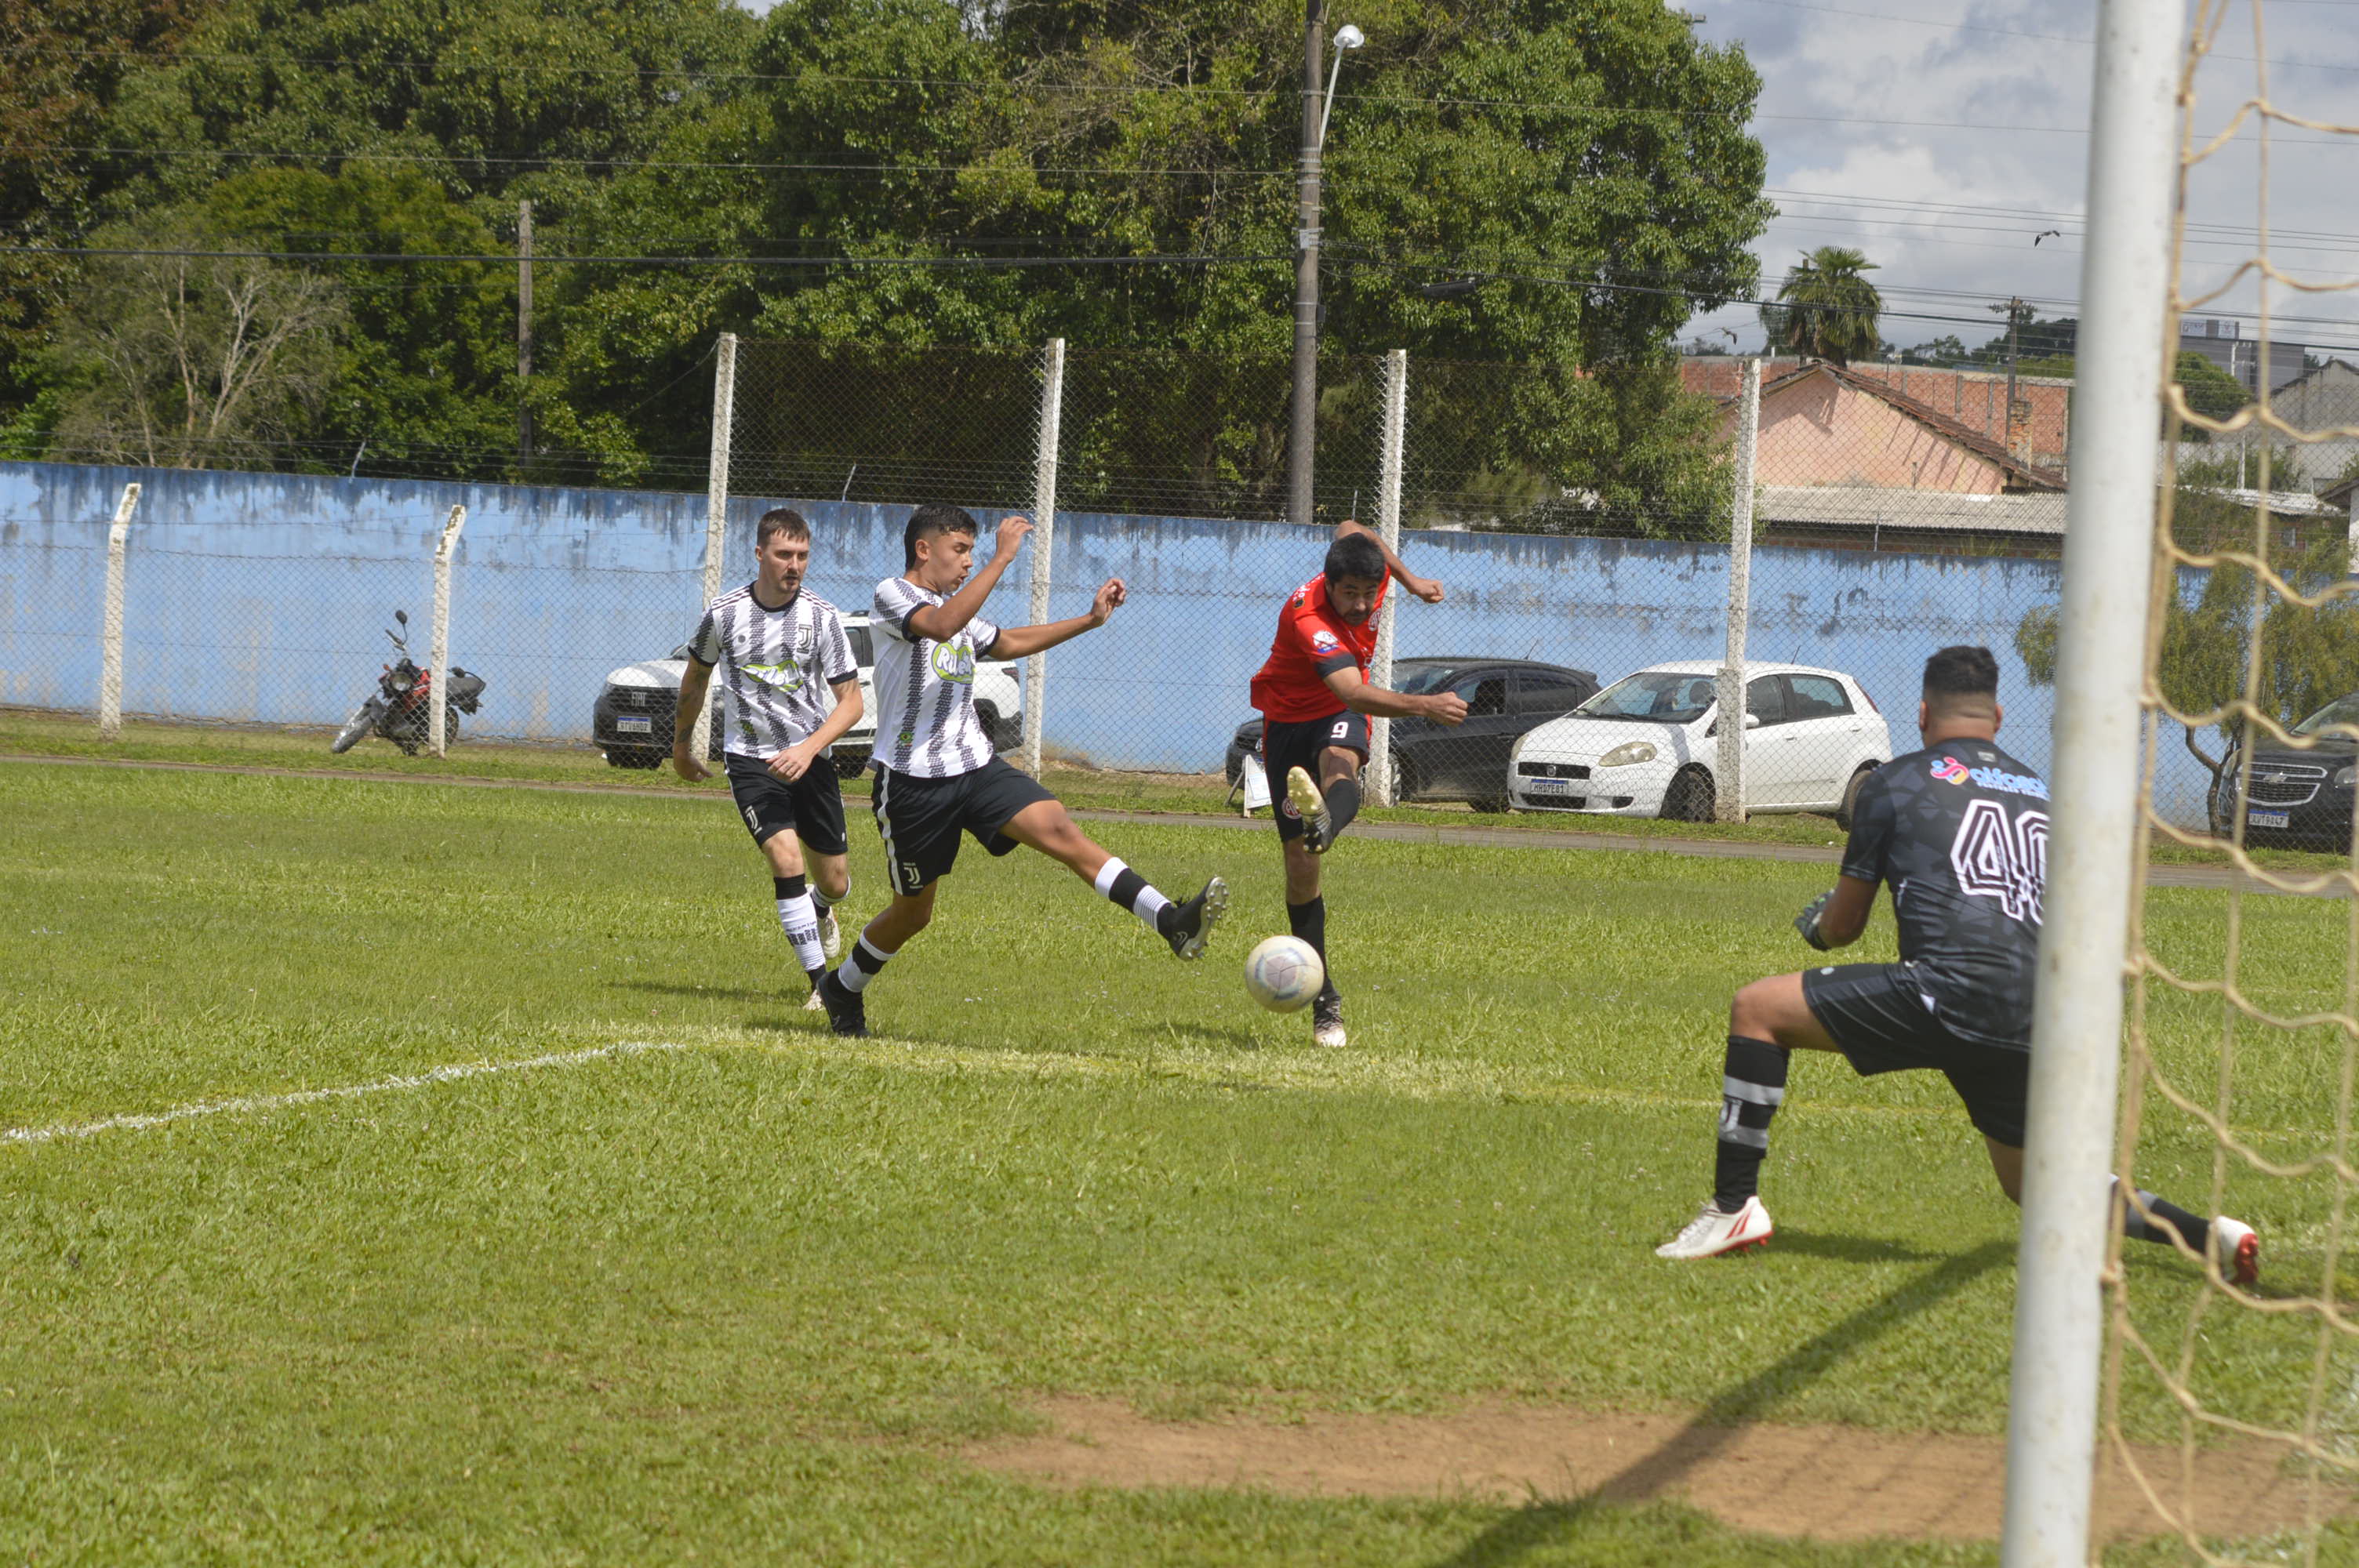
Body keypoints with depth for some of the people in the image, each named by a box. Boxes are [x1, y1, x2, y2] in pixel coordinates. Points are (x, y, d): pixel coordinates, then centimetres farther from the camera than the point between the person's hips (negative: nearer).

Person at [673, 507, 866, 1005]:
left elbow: (851, 701, -8)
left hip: (809, 757, 2)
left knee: (834, 882, 9)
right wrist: (682, 746, 20)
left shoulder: (822, 617, -9)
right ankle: (819, 982, -17)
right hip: (749, 758, -2)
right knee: (786, 857, -22)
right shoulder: (724, 614, -8)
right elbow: (696, 678, 11)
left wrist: (809, 749, -23)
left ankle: (820, 909, 49)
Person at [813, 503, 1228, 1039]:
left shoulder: (955, 606, 16)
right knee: (913, 912, 8)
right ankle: (842, 990, 35)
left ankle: (1173, 923, -31)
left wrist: (1090, 620, 29)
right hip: (913, 780, -6)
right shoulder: (892, 596, -9)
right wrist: (1002, 558, -31)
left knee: (1059, 829, -17)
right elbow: (942, 625, -31)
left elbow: (1007, 642, 34)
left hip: (976, 767, 6)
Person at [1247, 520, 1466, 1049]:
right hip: (1288, 721, -3)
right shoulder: (1309, 620, -34)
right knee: (1299, 867, -4)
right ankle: (1324, 1002, 5)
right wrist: (1426, 706, -58)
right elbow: (1354, 692, -48)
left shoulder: (1371, 578, -13)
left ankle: (1322, 826, -76)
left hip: (1338, 719, 3)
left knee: (1338, 765, -38)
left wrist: (1410, 579, 19)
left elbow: (1350, 529, 13)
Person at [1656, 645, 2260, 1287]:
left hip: (1950, 992, -6)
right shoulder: (2044, 794, 24)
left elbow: (1842, 925, 17)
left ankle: (1734, 1207, 1)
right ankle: (2210, 1235, 8)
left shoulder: (1896, 782, 11)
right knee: (2033, 1183, 23)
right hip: (2032, 1027, 6)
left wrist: (1815, 924, 41)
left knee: (1756, 1010, 7)